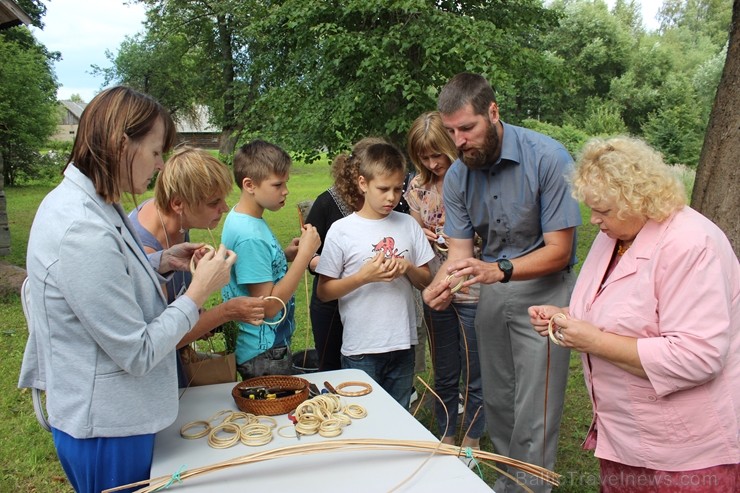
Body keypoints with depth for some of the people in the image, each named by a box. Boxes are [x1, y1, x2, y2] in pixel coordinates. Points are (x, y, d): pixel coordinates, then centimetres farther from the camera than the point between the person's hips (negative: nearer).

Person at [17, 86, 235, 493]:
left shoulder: (77, 199, 0)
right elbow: (138, 355, -25)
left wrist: (161, 262, 2)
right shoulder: (83, 232, -31)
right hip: (106, 429, -9)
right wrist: (199, 291, -17)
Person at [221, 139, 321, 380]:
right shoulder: (249, 236, -27)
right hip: (264, 355, -9)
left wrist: (285, 255, -1)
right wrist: (305, 254, -25)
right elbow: (268, 306, -26)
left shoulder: (241, 218, 2)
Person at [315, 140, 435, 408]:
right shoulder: (341, 230, -8)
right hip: (361, 349, -3)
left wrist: (408, 268, -12)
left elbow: (425, 280, 9)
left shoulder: (408, 225, 3)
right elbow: (324, 292, -6)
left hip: (403, 345, 4)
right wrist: (363, 277, -19)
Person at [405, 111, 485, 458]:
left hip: (472, 290, -4)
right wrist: (423, 237, -6)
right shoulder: (417, 187, 3)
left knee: (474, 376, 10)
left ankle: (471, 442, 31)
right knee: (444, 375, 17)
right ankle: (446, 439, 36)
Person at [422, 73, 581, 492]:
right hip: (492, 291, 5)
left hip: (543, 288, -5)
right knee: (497, 402, 15)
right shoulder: (457, 176, -5)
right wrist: (441, 285, -28)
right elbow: (459, 252, -6)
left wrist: (498, 270, -36)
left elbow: (558, 250, -20)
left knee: (534, 417, -3)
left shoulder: (548, 158, -21)